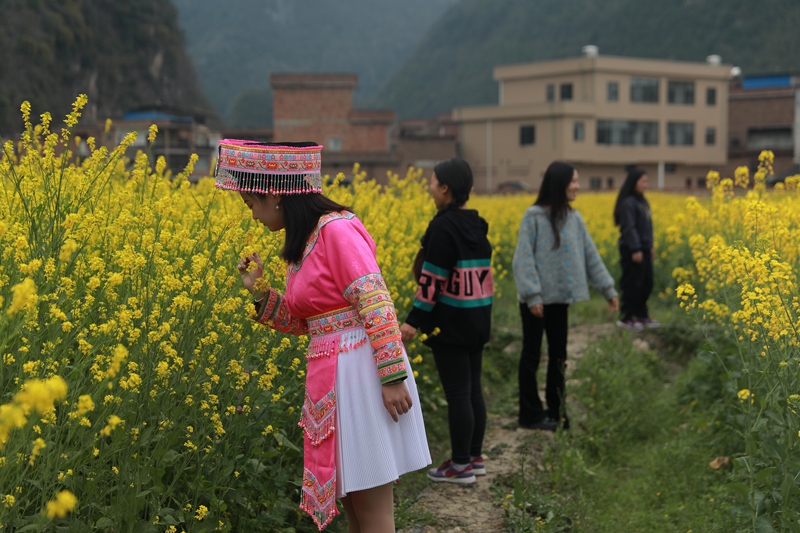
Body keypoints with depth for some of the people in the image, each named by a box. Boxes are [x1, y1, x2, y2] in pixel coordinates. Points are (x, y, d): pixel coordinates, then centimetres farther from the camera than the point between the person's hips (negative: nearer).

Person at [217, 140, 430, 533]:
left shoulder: (337, 229, -14)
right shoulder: (303, 243, 14)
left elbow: (376, 304, -19)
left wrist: (393, 378, -22)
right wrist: (259, 293, 6)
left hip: (362, 371, -9)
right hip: (330, 377, 9)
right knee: (348, 496, 15)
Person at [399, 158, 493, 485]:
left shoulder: (443, 227, -16)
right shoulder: (477, 225, 9)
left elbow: (433, 279, -19)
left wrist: (414, 320, -16)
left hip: (451, 323, -9)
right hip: (477, 321, 9)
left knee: (457, 392, -2)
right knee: (472, 388, 14)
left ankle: (461, 466, 6)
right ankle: (475, 457, 23)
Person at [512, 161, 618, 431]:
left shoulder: (574, 218, 5)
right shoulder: (534, 216, -11)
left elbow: (590, 255, 9)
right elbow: (523, 258, -13)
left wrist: (607, 288, 8)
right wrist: (532, 295, -19)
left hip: (560, 297, 5)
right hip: (535, 299, -5)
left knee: (558, 355, 11)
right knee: (531, 355, 5)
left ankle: (557, 411, 21)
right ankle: (530, 414, 14)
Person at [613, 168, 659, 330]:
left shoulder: (642, 201, 14)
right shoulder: (628, 203, -15)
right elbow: (629, 228, -19)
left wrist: (650, 246, 18)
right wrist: (635, 249, -21)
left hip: (644, 249, 9)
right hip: (632, 250, -9)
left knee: (647, 283, 12)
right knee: (632, 284, -3)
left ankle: (642, 315, 23)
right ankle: (626, 318, 5)